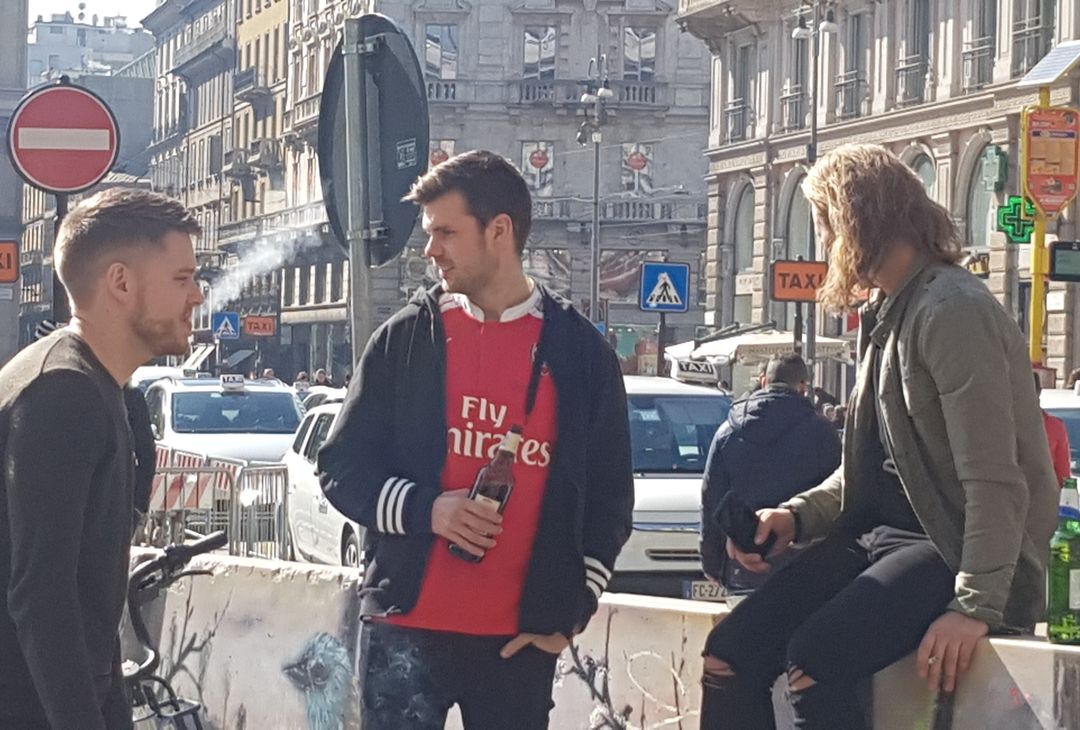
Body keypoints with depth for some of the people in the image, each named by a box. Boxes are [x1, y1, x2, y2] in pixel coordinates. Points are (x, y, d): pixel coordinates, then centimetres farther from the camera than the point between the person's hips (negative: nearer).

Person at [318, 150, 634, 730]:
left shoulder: (581, 351, 4)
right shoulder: (405, 338, 4)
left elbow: (609, 497, 9)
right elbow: (341, 466, 6)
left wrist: (570, 612, 1)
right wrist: (424, 508, -12)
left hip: (521, 637, 1)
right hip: (406, 627, 0)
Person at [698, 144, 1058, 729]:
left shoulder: (953, 311, -16)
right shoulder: (888, 310, 16)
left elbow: (996, 482, -22)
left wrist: (977, 604, -27)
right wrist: (797, 515, 7)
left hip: (954, 547, -9)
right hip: (878, 530, 9)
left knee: (814, 661, -30)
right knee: (728, 657, -6)